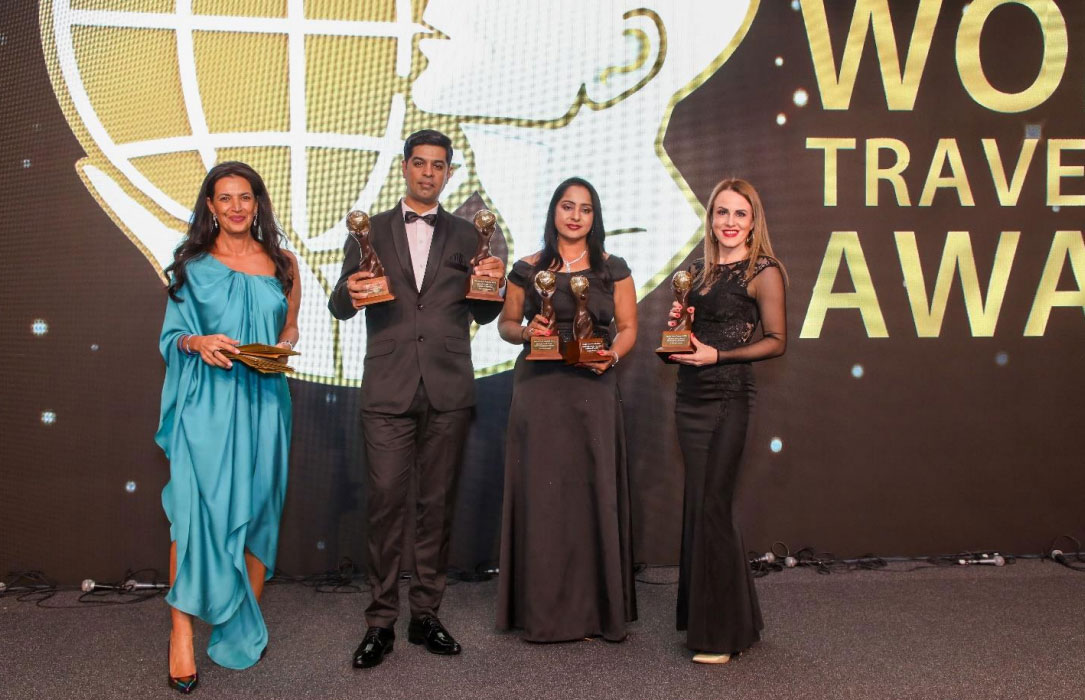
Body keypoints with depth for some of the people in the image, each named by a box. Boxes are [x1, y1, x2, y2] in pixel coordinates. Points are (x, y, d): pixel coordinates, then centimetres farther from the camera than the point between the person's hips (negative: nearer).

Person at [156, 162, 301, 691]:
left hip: (261, 401, 2)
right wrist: (198, 342, -13)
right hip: (205, 402, -1)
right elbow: (171, 335, 8)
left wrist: (282, 347, -5)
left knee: (257, 508, 6)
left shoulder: (281, 264, 9)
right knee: (196, 508, -10)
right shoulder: (191, 265, 6)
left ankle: (247, 625, 20)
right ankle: (182, 633, -3)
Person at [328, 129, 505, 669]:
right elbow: (339, 306, 8)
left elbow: (483, 315, 11)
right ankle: (381, 621, 9)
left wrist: (494, 284, -10)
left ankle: (425, 615, 19)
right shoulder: (370, 232, 11)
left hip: (448, 391, 1)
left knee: (438, 504, 7)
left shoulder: (466, 236, 13)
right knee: (385, 502, -3)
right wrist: (350, 293, -15)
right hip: (388, 390, -1)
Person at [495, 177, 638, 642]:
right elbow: (505, 324, 13)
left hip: (593, 390, 0)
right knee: (541, 493, 1)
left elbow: (628, 328, 9)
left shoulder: (613, 270, 8)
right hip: (539, 390, 0)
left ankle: (598, 608, 13)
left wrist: (611, 355, -11)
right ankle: (543, 611, 12)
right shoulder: (528, 270, 8)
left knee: (594, 492, 0)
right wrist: (526, 331, -8)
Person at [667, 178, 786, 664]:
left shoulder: (762, 272, -5)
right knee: (699, 505, 11)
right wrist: (678, 324, 1)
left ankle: (721, 631, 9)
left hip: (727, 396, -7)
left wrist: (718, 355, -16)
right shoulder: (698, 271, 14)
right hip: (689, 395, 7)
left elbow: (776, 341, -8)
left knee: (710, 507, -5)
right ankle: (703, 618, 25)